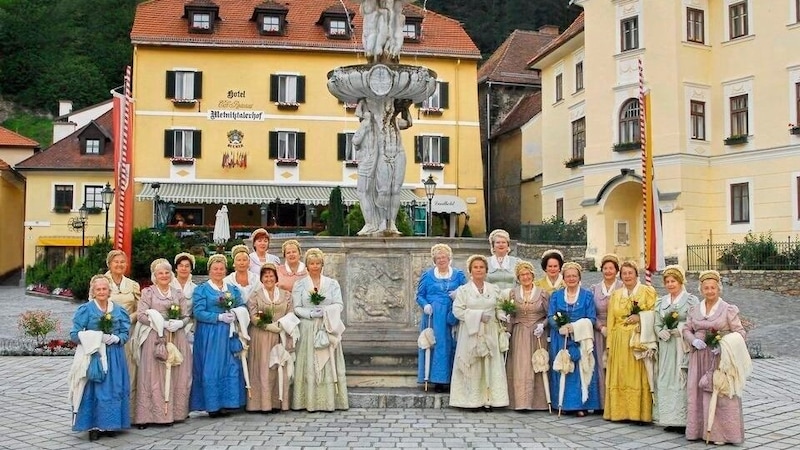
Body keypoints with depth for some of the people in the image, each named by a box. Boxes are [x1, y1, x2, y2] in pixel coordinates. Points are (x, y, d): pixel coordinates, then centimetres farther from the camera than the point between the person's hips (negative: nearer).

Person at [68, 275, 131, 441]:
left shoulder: (118, 310, 8)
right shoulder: (85, 309, -2)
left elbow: (125, 333, 8)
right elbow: (75, 334, -6)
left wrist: (115, 338, -13)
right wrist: (97, 337, -15)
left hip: (114, 357, 3)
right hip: (93, 355, -3)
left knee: (114, 390, 4)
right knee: (93, 391, -3)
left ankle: (110, 424, 15)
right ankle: (93, 426, 6)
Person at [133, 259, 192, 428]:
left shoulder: (178, 294, 15)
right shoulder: (148, 292, 5)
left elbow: (186, 316, 11)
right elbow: (141, 315, -6)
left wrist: (179, 323, -11)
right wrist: (162, 323, -14)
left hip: (176, 338, 3)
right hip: (155, 338, -3)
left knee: (176, 376, 2)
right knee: (153, 376, -6)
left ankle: (173, 412, 9)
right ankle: (149, 414, -3)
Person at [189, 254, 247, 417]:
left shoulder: (233, 289, 15)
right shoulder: (202, 290, 2)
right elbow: (198, 312, -9)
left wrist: (234, 315, -12)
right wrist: (220, 317, -15)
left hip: (229, 335, 4)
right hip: (209, 336, -4)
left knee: (230, 368, 3)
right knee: (210, 369, -3)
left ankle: (227, 403, 10)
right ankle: (212, 405, 4)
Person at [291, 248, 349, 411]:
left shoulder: (332, 284, 9)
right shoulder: (299, 285, 8)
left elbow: (339, 305, 1)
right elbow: (296, 308, 0)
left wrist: (325, 310, -15)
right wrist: (312, 313, -14)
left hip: (327, 330, 1)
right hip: (307, 330, -1)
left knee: (329, 364, -1)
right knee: (309, 365, -3)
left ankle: (329, 401, 1)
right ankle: (310, 402, -1)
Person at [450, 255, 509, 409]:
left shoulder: (494, 290, 11)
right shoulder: (463, 290, 2)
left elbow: (499, 309, 12)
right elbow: (457, 310, -6)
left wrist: (503, 316, -10)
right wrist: (479, 315, -12)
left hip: (490, 334, 3)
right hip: (471, 333, -2)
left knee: (490, 366, -1)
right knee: (472, 366, -3)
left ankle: (488, 399, 3)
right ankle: (472, 400, 1)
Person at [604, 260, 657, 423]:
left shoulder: (648, 291, 4)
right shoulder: (615, 294, 16)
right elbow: (611, 321, 13)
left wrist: (640, 318, -16)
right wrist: (609, 344, 6)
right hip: (619, 341, 4)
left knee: (639, 376, -6)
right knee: (619, 377, 3)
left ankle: (640, 412, -2)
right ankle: (620, 411, 7)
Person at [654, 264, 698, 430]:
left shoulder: (691, 300, 1)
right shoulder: (661, 302, 16)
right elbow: (657, 324, 13)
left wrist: (680, 329, -17)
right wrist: (661, 332, -6)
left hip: (684, 347, -5)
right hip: (666, 347, 5)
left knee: (682, 380, -8)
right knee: (666, 380, 3)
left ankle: (684, 419, -3)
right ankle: (670, 418, 9)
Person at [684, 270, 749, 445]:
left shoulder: (729, 309, -2)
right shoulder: (694, 309, 11)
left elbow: (740, 333, -4)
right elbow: (686, 330, 14)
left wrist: (723, 344, -19)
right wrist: (694, 341, -8)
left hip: (720, 359, -4)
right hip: (699, 359, 4)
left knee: (721, 394, -5)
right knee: (698, 394, 5)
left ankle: (720, 433, 4)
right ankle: (699, 430, 14)